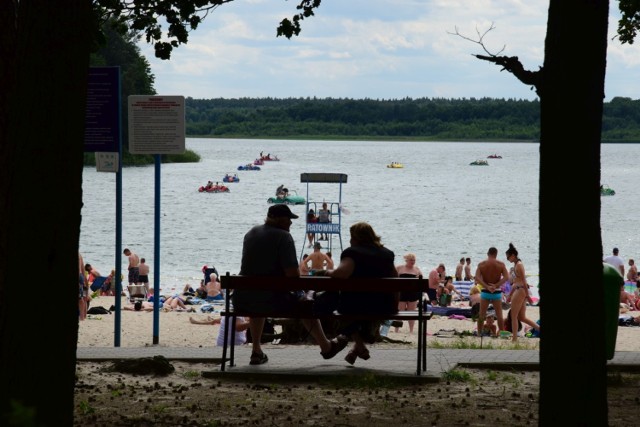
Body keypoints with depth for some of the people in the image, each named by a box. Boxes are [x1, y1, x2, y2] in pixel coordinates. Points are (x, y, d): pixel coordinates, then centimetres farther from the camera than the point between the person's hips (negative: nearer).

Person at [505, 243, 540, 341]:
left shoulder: (519, 265, -13)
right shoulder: (516, 265, 15)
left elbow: (523, 280, -17)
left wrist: (527, 294, -20)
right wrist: (510, 295, 23)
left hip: (520, 291, -10)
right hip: (517, 291, 10)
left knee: (514, 316, -2)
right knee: (522, 317, 11)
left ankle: (514, 339, 1)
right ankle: (539, 328, 8)